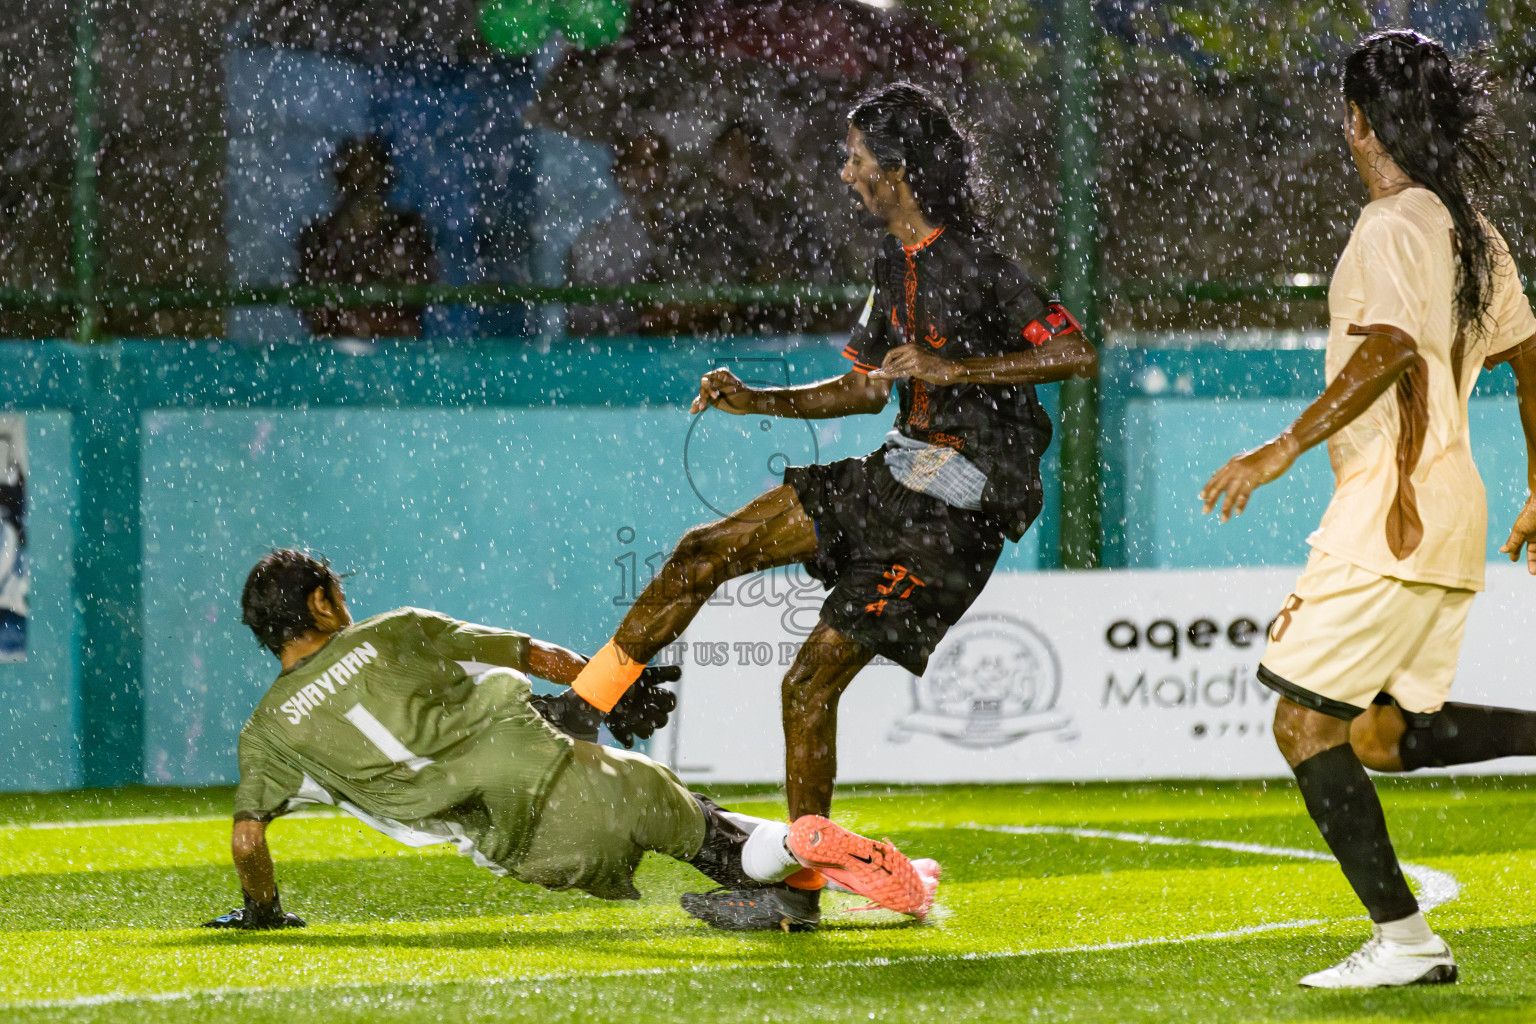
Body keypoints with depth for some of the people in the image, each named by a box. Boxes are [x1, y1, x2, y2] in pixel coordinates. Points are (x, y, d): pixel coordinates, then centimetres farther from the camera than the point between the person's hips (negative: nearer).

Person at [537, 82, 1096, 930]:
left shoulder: (973, 264, -17)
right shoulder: (898, 265, 12)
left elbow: (1078, 354, -24)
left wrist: (954, 367, -26)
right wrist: (756, 401, 11)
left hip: (956, 513, -9)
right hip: (900, 475, 9)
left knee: (812, 682, -12)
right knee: (705, 552, 5)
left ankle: (801, 886, -2)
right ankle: (574, 712, 14)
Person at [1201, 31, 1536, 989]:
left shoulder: (1391, 227, -12)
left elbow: (1390, 351, -27)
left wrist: (1284, 450, -28)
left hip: (1393, 516, -9)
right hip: (1452, 508, 9)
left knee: (1304, 721, -5)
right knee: (1383, 733, 16)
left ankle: (1404, 937, -7)